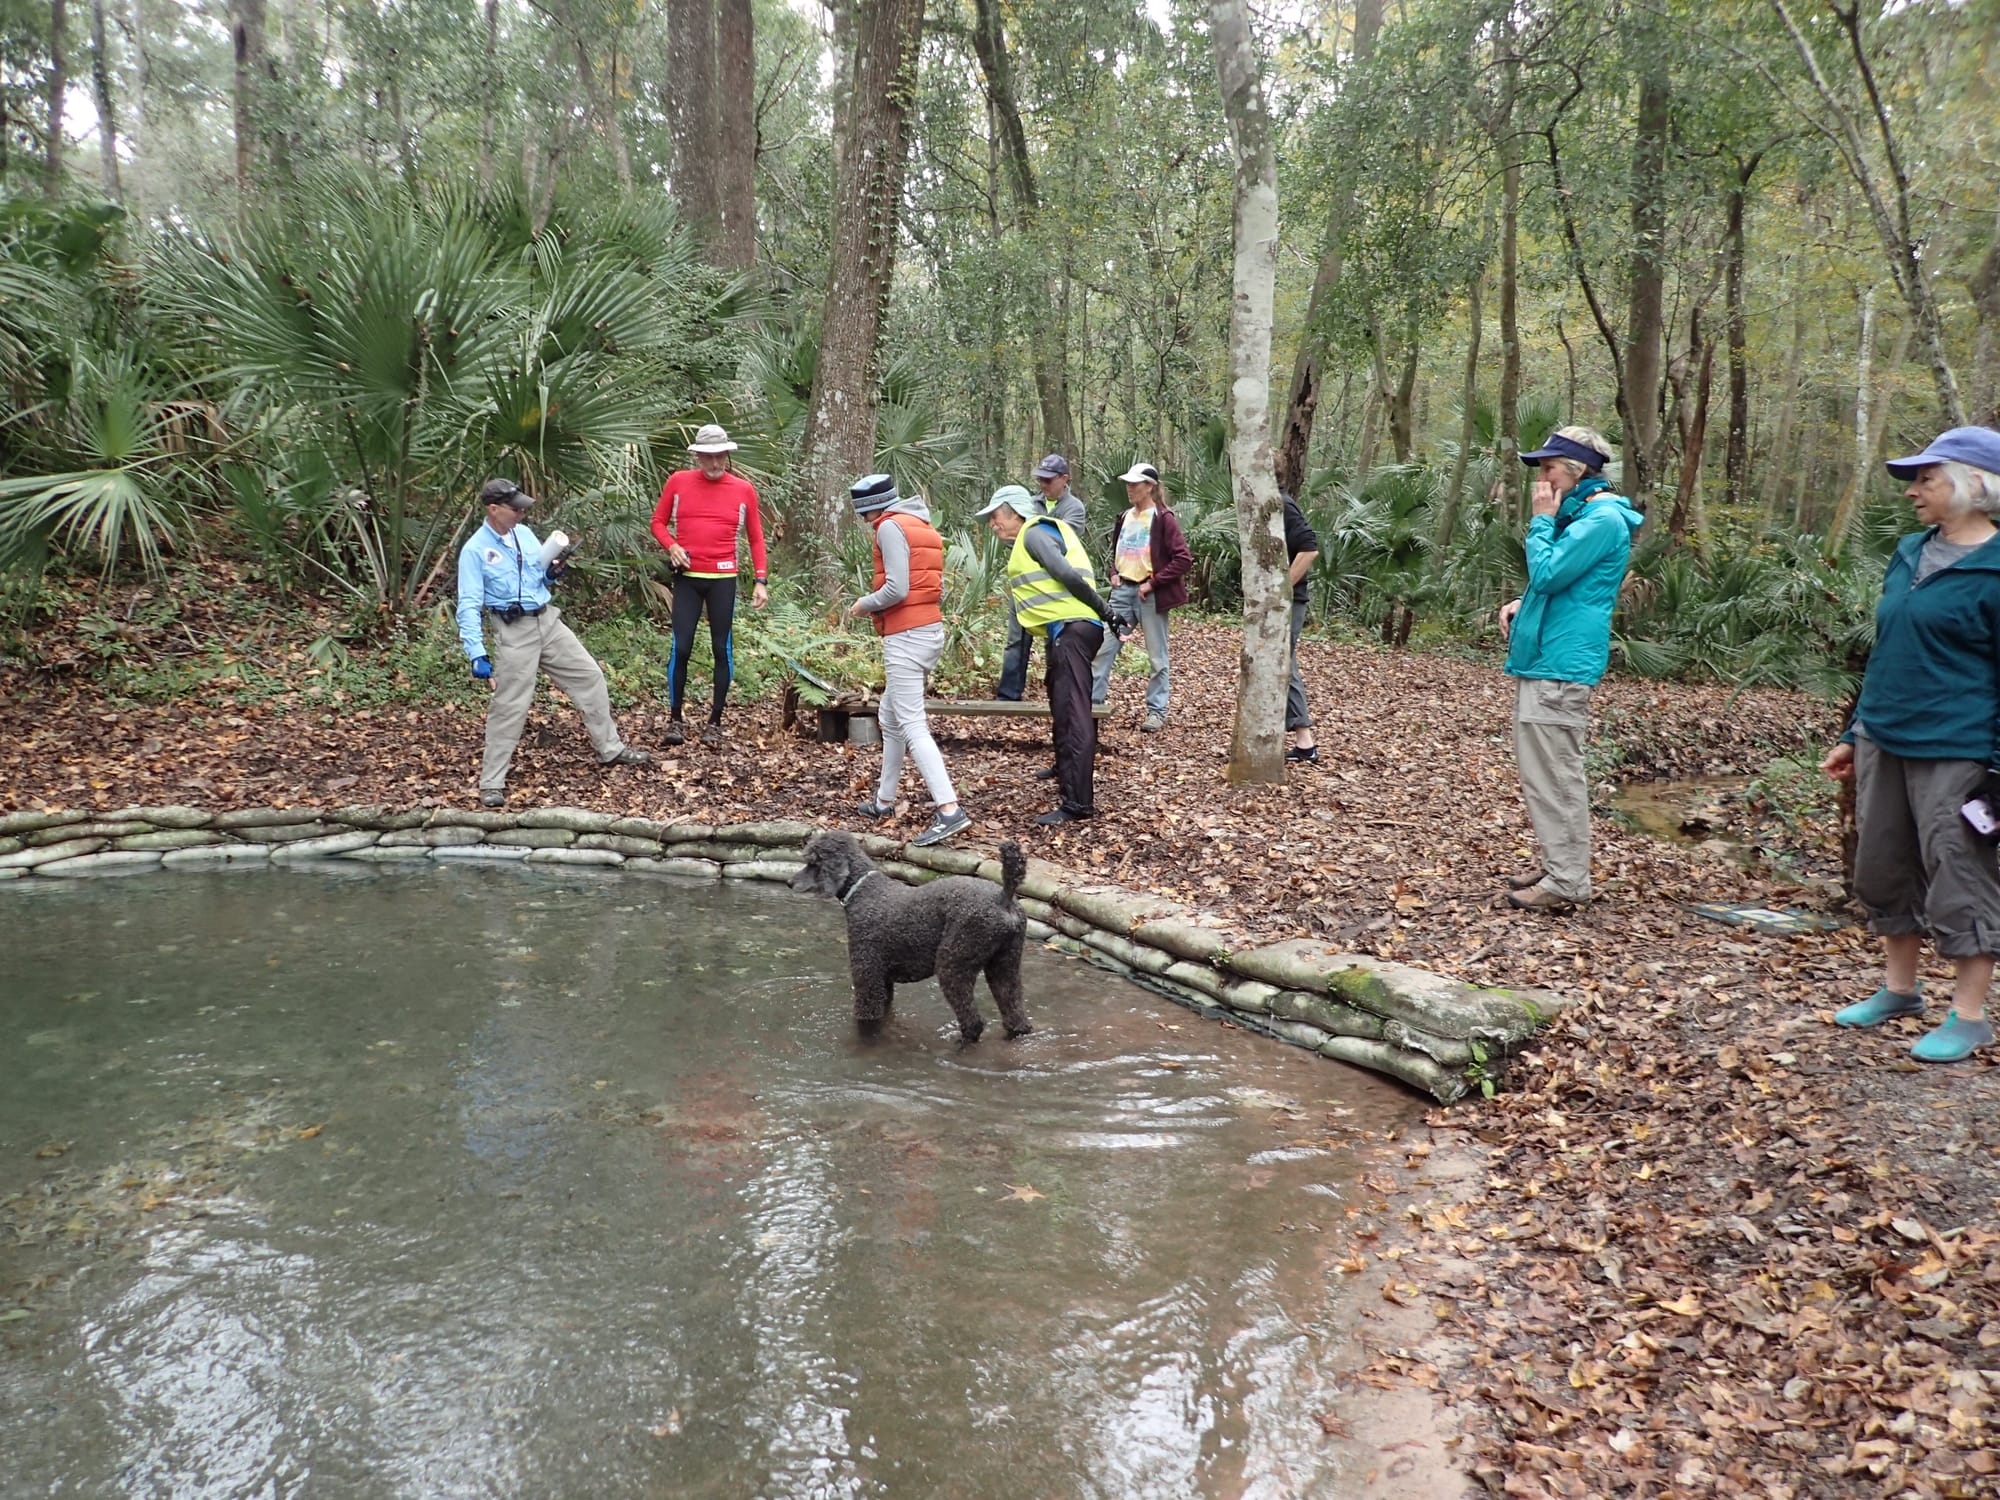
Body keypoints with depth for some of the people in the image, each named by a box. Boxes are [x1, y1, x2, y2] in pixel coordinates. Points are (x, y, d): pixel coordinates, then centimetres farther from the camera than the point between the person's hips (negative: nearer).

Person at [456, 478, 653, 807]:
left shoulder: (524, 533, 5)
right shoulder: (475, 550, -14)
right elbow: (469, 606, -17)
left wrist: (552, 571, -3)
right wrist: (477, 654, -25)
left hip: (547, 620, 7)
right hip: (513, 631, -6)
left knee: (589, 676, 10)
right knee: (510, 705, -4)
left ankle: (611, 750, 24)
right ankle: (491, 783, 7)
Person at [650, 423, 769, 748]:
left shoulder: (744, 489, 3)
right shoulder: (678, 482, 3)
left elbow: (756, 538, 7)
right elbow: (658, 521, 12)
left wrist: (760, 581, -1)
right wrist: (671, 547, -9)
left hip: (723, 579, 0)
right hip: (687, 577, 0)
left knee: (721, 649, 2)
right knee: (681, 648, -3)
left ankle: (715, 723, 11)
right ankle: (674, 719, 9)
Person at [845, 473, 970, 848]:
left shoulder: (891, 527, -10)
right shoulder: (922, 526, 18)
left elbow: (896, 588, -20)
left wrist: (864, 604, -3)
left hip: (906, 637, -10)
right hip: (931, 630, 10)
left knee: (911, 725, -12)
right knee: (890, 717, 20)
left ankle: (949, 810, -20)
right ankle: (884, 800, 30)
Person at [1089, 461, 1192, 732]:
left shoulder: (1163, 519, -8)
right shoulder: (1125, 517, 12)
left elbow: (1183, 558, -13)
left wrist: (1153, 583, -15)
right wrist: (1114, 573, 8)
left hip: (1150, 594, -6)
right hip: (1123, 590, 6)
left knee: (1157, 657, 3)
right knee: (1103, 647, 1)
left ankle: (1157, 711, 11)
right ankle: (1091, 701, 7)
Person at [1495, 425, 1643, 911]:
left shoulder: (1602, 519, -13)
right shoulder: (1580, 514, 19)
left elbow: (1548, 574, -19)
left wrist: (1541, 521, -8)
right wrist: (1522, 604, 11)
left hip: (1560, 666, -11)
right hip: (1542, 657, 11)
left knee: (1555, 776, -8)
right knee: (1544, 773, 16)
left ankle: (1567, 883, -2)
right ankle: (1559, 865, 25)